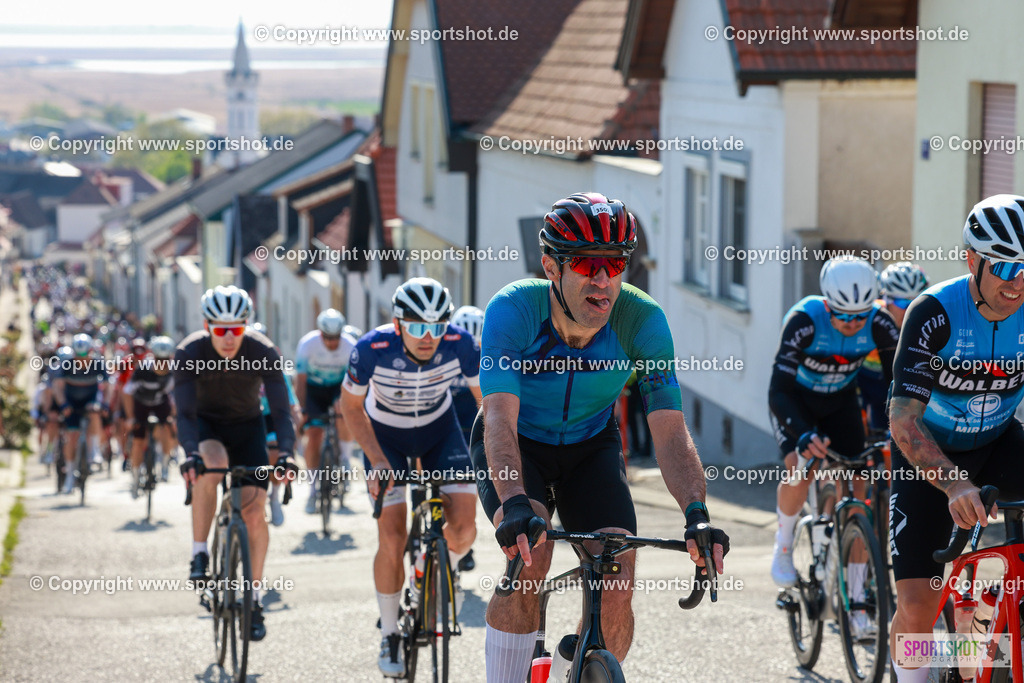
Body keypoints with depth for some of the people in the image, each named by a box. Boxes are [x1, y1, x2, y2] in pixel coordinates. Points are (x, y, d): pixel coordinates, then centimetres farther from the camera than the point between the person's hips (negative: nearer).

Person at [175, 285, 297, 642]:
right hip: (205, 424, -1)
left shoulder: (263, 353, -25)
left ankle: (253, 597, 6)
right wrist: (191, 454, -48)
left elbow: (281, 410, -25)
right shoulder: (189, 353, -26)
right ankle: (199, 554, -23)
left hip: (247, 426, 1)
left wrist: (285, 453, -43)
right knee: (212, 462, -36)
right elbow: (185, 412, -30)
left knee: (254, 512, -11)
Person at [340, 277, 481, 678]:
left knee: (464, 530, -14)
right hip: (385, 434, -1)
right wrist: (377, 461, -24)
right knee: (392, 540, -13)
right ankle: (390, 636, 6)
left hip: (439, 429, 2)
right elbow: (351, 407, -15)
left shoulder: (459, 344, -29)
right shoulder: (372, 349, -32)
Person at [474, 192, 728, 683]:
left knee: (617, 589, -16)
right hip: (518, 444, -2)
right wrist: (514, 503, -59)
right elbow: (500, 419, -41)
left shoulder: (643, 320, -26)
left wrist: (697, 514, -46)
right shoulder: (513, 309, -31)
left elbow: (670, 432, -29)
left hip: (590, 446, 2)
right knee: (529, 553, -29)